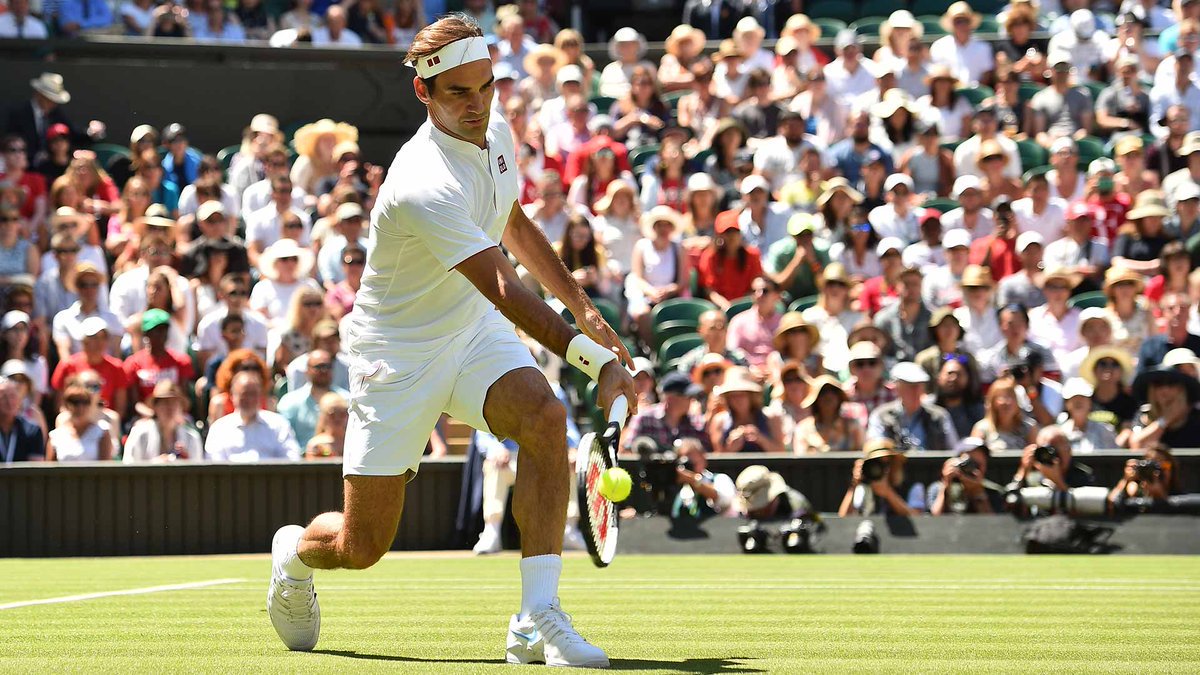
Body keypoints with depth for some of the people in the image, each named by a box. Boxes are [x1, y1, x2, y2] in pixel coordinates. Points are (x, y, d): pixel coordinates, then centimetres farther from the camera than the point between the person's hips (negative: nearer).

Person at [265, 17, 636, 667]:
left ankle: (537, 620, -27)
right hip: (399, 352, -6)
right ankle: (295, 551, 38)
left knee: (545, 417, -27)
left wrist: (583, 308, 18)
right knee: (362, 546, -1)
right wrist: (597, 362, -47)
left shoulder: (494, 129, -4)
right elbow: (504, 290, -39)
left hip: (476, 332, 6)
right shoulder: (424, 189, -32)